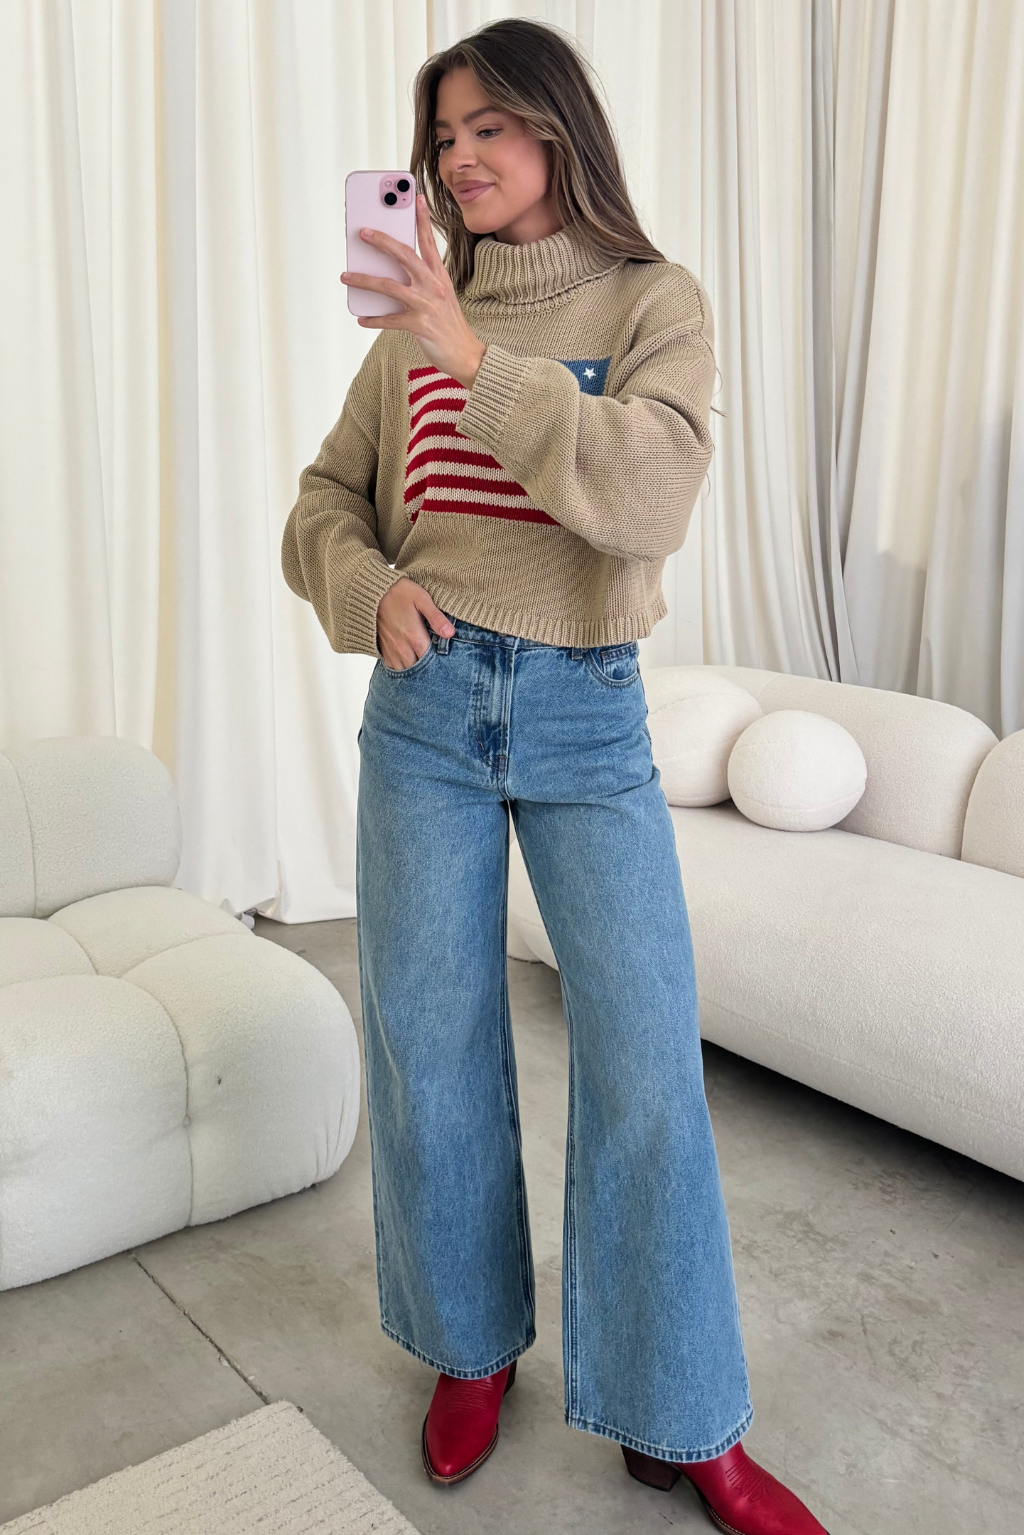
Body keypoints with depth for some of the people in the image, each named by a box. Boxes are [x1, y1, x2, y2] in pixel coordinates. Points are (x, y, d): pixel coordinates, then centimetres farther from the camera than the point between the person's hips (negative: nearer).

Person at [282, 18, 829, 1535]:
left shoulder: (655, 301, 1)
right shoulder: (415, 324, 9)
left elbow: (651, 494, -16)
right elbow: (325, 499, 13)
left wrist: (484, 363, -23)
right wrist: (372, 589, -7)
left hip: (589, 721, -2)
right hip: (426, 708, 3)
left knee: (647, 1067, -4)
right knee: (430, 1049, 8)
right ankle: (474, 1346, 32)